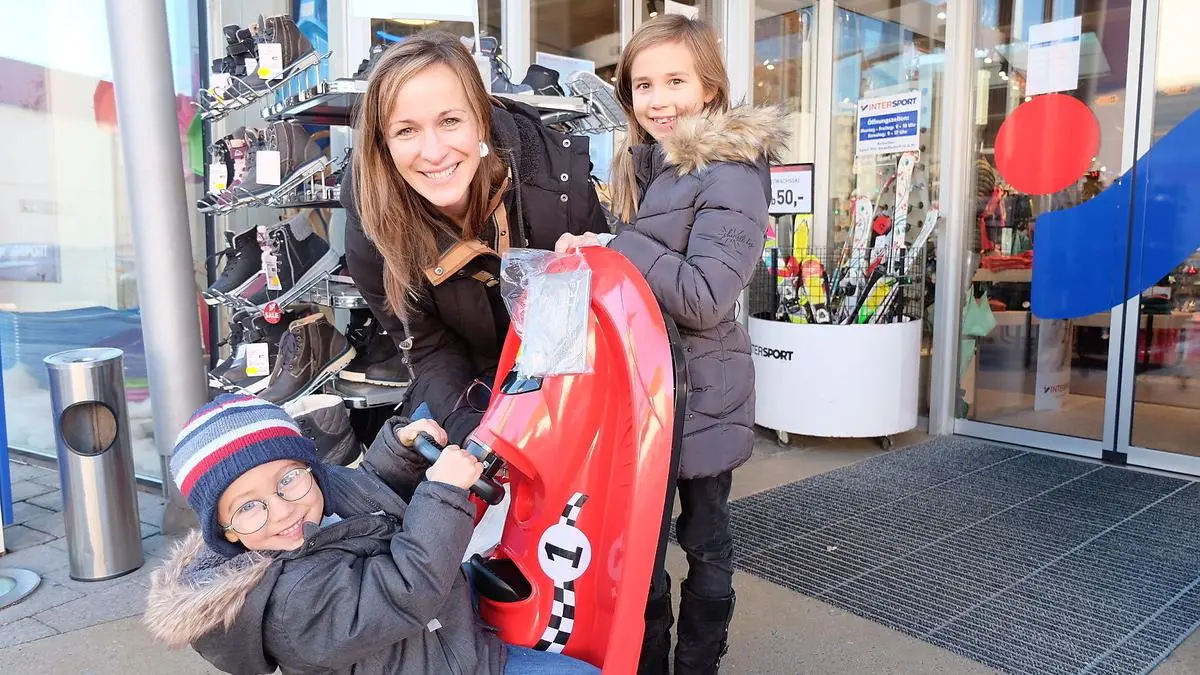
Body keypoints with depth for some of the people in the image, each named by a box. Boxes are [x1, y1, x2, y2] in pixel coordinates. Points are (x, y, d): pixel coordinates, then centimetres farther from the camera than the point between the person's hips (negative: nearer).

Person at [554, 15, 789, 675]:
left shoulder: (730, 173, -15)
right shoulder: (643, 165, 11)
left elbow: (704, 296, -25)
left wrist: (614, 247, -21)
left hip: (699, 394, -7)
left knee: (702, 538, 11)